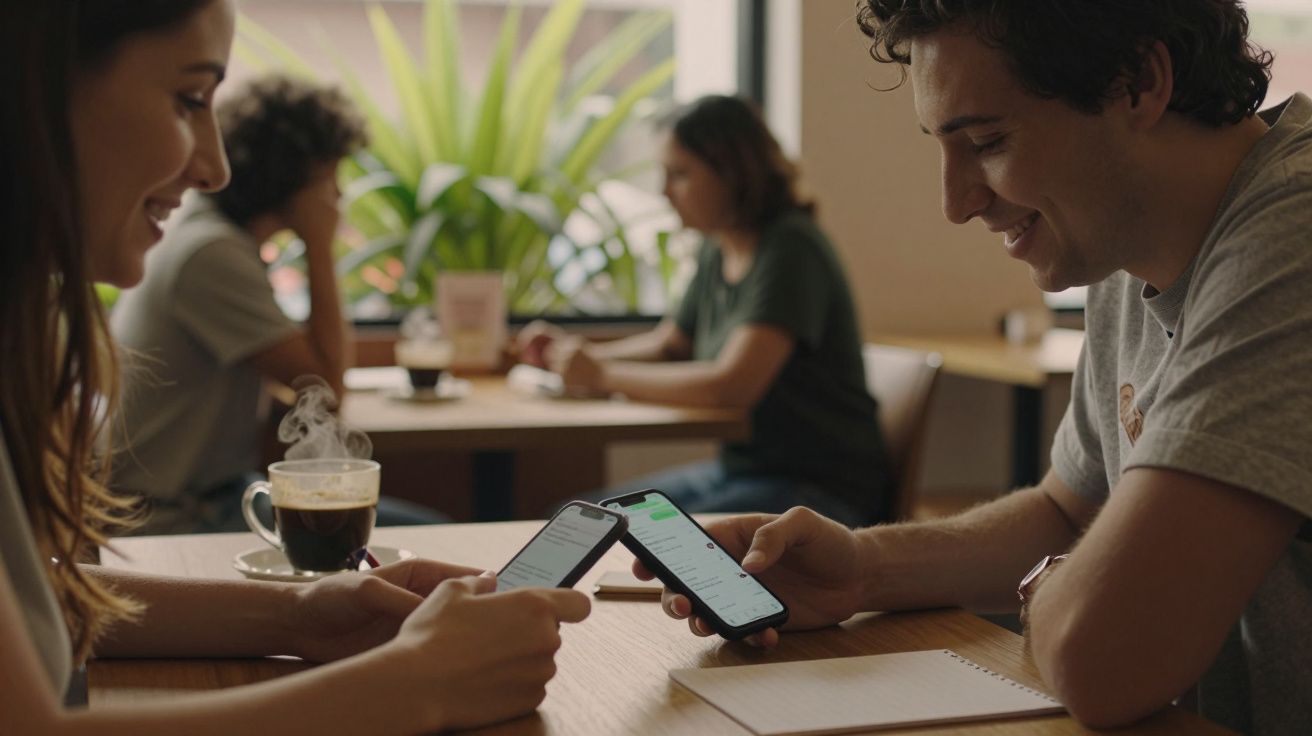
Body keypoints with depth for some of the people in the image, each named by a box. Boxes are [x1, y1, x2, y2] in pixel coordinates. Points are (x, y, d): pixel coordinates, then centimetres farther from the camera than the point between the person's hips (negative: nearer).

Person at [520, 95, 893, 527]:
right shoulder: (718, 253, 8)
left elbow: (733, 385, -29)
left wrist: (604, 375, -20)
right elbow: (668, 346, 24)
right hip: (738, 469, 9)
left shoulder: (790, 249, -19)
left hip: (822, 488, -9)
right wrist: (575, 352, 6)